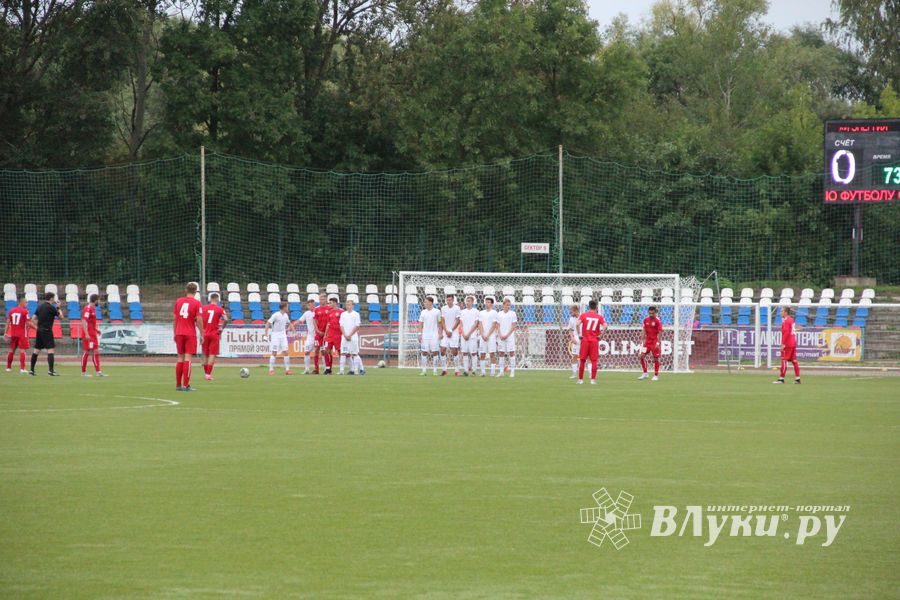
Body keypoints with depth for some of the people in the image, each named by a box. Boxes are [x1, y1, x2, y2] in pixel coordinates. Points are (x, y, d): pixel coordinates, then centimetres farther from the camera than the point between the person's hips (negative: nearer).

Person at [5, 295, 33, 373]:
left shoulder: (11, 311, 7)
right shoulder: (25, 311, -10)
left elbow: (8, 322, 6)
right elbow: (28, 323, -14)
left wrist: (5, 333, 6)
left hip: (13, 334, 6)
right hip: (22, 334, -6)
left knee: (12, 350, 15)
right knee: (22, 350, -4)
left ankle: (8, 367, 20)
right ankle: (22, 369, -10)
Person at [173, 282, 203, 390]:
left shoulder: (178, 301, 7)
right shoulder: (197, 303, -6)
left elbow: (175, 319, 10)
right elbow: (199, 320, -11)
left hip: (179, 333, 4)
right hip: (190, 334, -4)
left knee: (180, 358, 11)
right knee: (188, 358, -5)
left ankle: (178, 385, 12)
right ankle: (186, 385, -9)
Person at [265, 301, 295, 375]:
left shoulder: (286, 315, 8)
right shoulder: (276, 315, -13)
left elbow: (289, 323, 24)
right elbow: (268, 323, -17)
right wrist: (266, 332, -27)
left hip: (283, 335, 6)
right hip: (275, 335, -6)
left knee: (285, 352, 2)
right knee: (274, 353, -6)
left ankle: (287, 369, 5)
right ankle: (271, 370, -2)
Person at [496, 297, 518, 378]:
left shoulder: (512, 313, 1)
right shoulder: (499, 314, 9)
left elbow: (513, 326, -3)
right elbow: (498, 326, 10)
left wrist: (507, 335, -10)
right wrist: (500, 335, -5)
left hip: (510, 336, -3)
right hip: (501, 337, 3)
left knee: (511, 353, -5)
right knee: (501, 353, 3)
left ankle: (512, 371, -3)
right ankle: (501, 372, 6)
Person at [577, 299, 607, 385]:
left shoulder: (583, 315, 0)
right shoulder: (599, 317, 1)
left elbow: (578, 324, -14)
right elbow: (605, 326, -12)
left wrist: (579, 334, -3)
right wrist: (600, 334, 0)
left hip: (585, 340, 0)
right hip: (595, 341, 0)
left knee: (582, 360, 8)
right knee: (594, 361, 3)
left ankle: (580, 379, 10)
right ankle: (593, 379, -2)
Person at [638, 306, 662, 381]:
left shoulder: (658, 321, -11)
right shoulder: (646, 320, 3)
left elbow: (659, 332, -12)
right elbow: (644, 331, 10)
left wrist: (658, 343, -17)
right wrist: (643, 340, 3)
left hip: (655, 342, -5)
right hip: (647, 341, 5)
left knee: (655, 358, -2)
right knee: (642, 356, -3)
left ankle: (656, 375, 7)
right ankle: (645, 373, 9)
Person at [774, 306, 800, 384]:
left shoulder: (786, 321, -13)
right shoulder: (791, 320, 17)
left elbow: (786, 333, -20)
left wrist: (783, 344, -21)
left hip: (787, 345, -9)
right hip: (793, 343, 9)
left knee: (784, 360, -6)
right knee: (794, 361, 8)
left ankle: (782, 378, -6)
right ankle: (797, 378, 7)